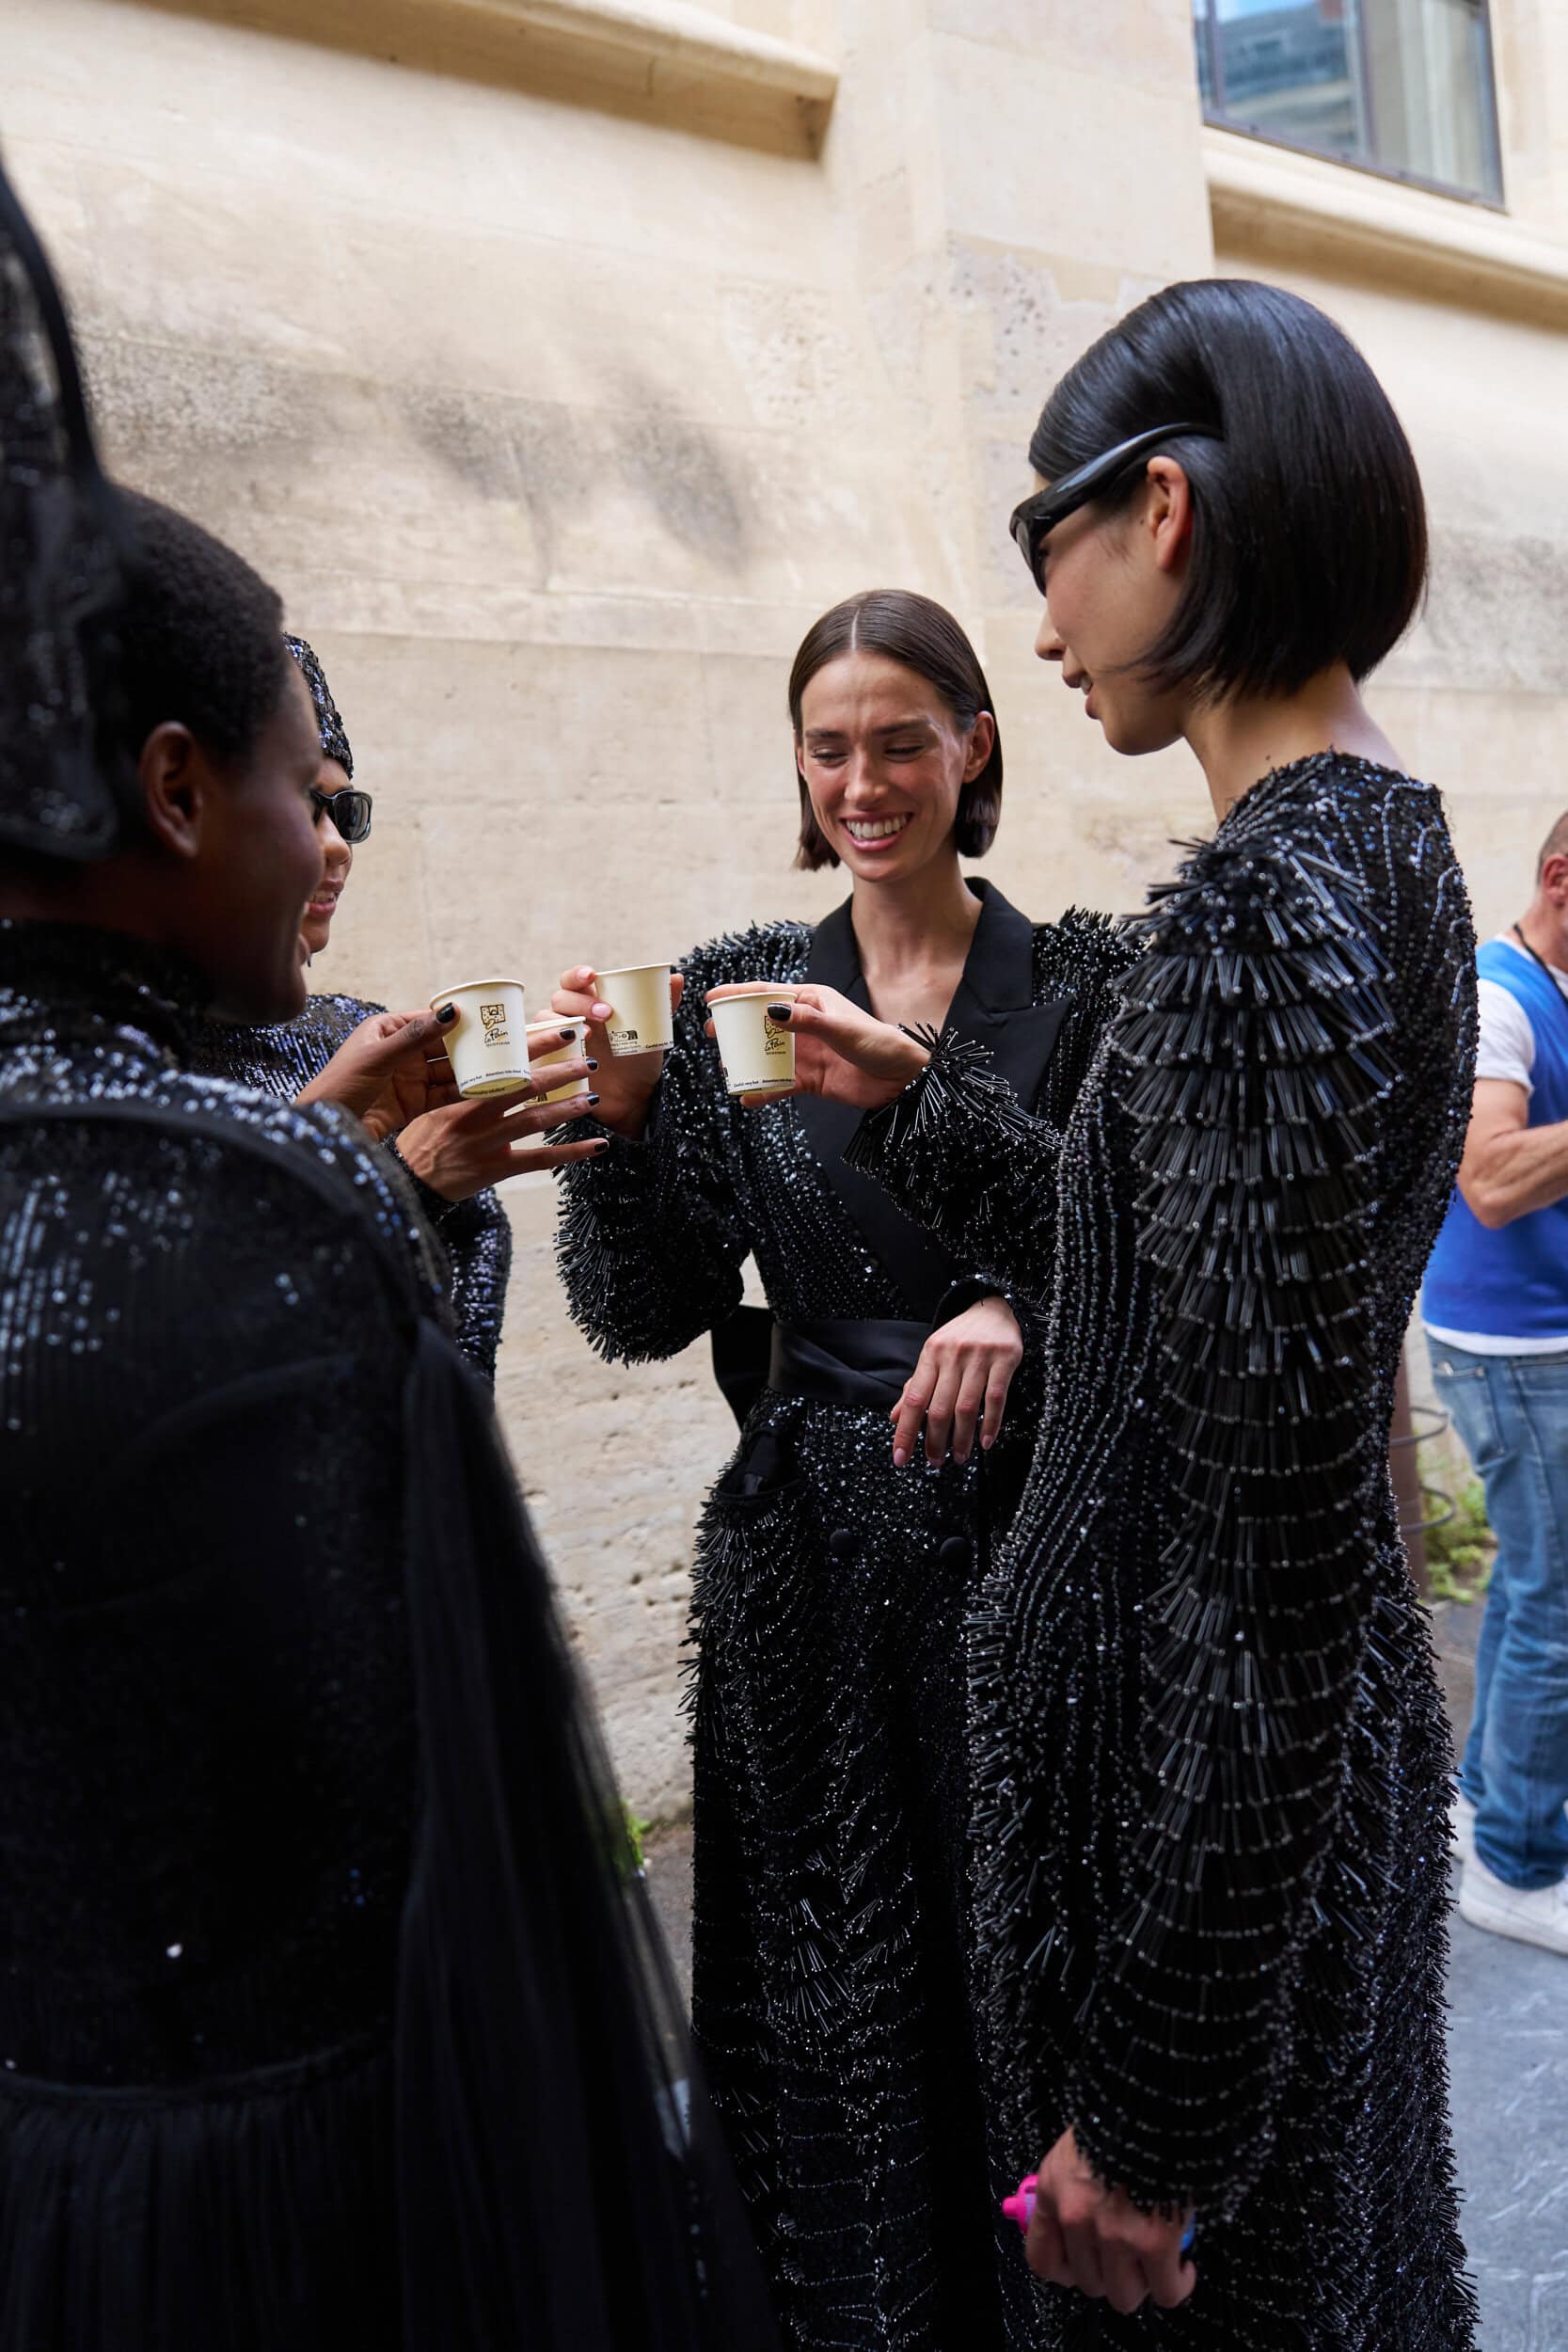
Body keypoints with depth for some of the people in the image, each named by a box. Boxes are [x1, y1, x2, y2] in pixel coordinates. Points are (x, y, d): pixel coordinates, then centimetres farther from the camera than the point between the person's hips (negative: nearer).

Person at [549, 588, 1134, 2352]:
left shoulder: (1081, 981, -2)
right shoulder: (738, 995, 3)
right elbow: (647, 1316, -1)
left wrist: (1027, 1308, -24)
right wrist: (619, 1117, -17)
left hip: (1028, 1543, -1)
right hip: (812, 1561, 2)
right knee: (834, 2001, 13)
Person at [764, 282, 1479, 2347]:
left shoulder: (1267, 903, -25)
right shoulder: (1380, 841, 5)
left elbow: (1280, 1538, -26)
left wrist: (1149, 2115, -18)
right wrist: (917, 1100, 16)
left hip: (1211, 1783, -9)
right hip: (1326, 1738, 9)